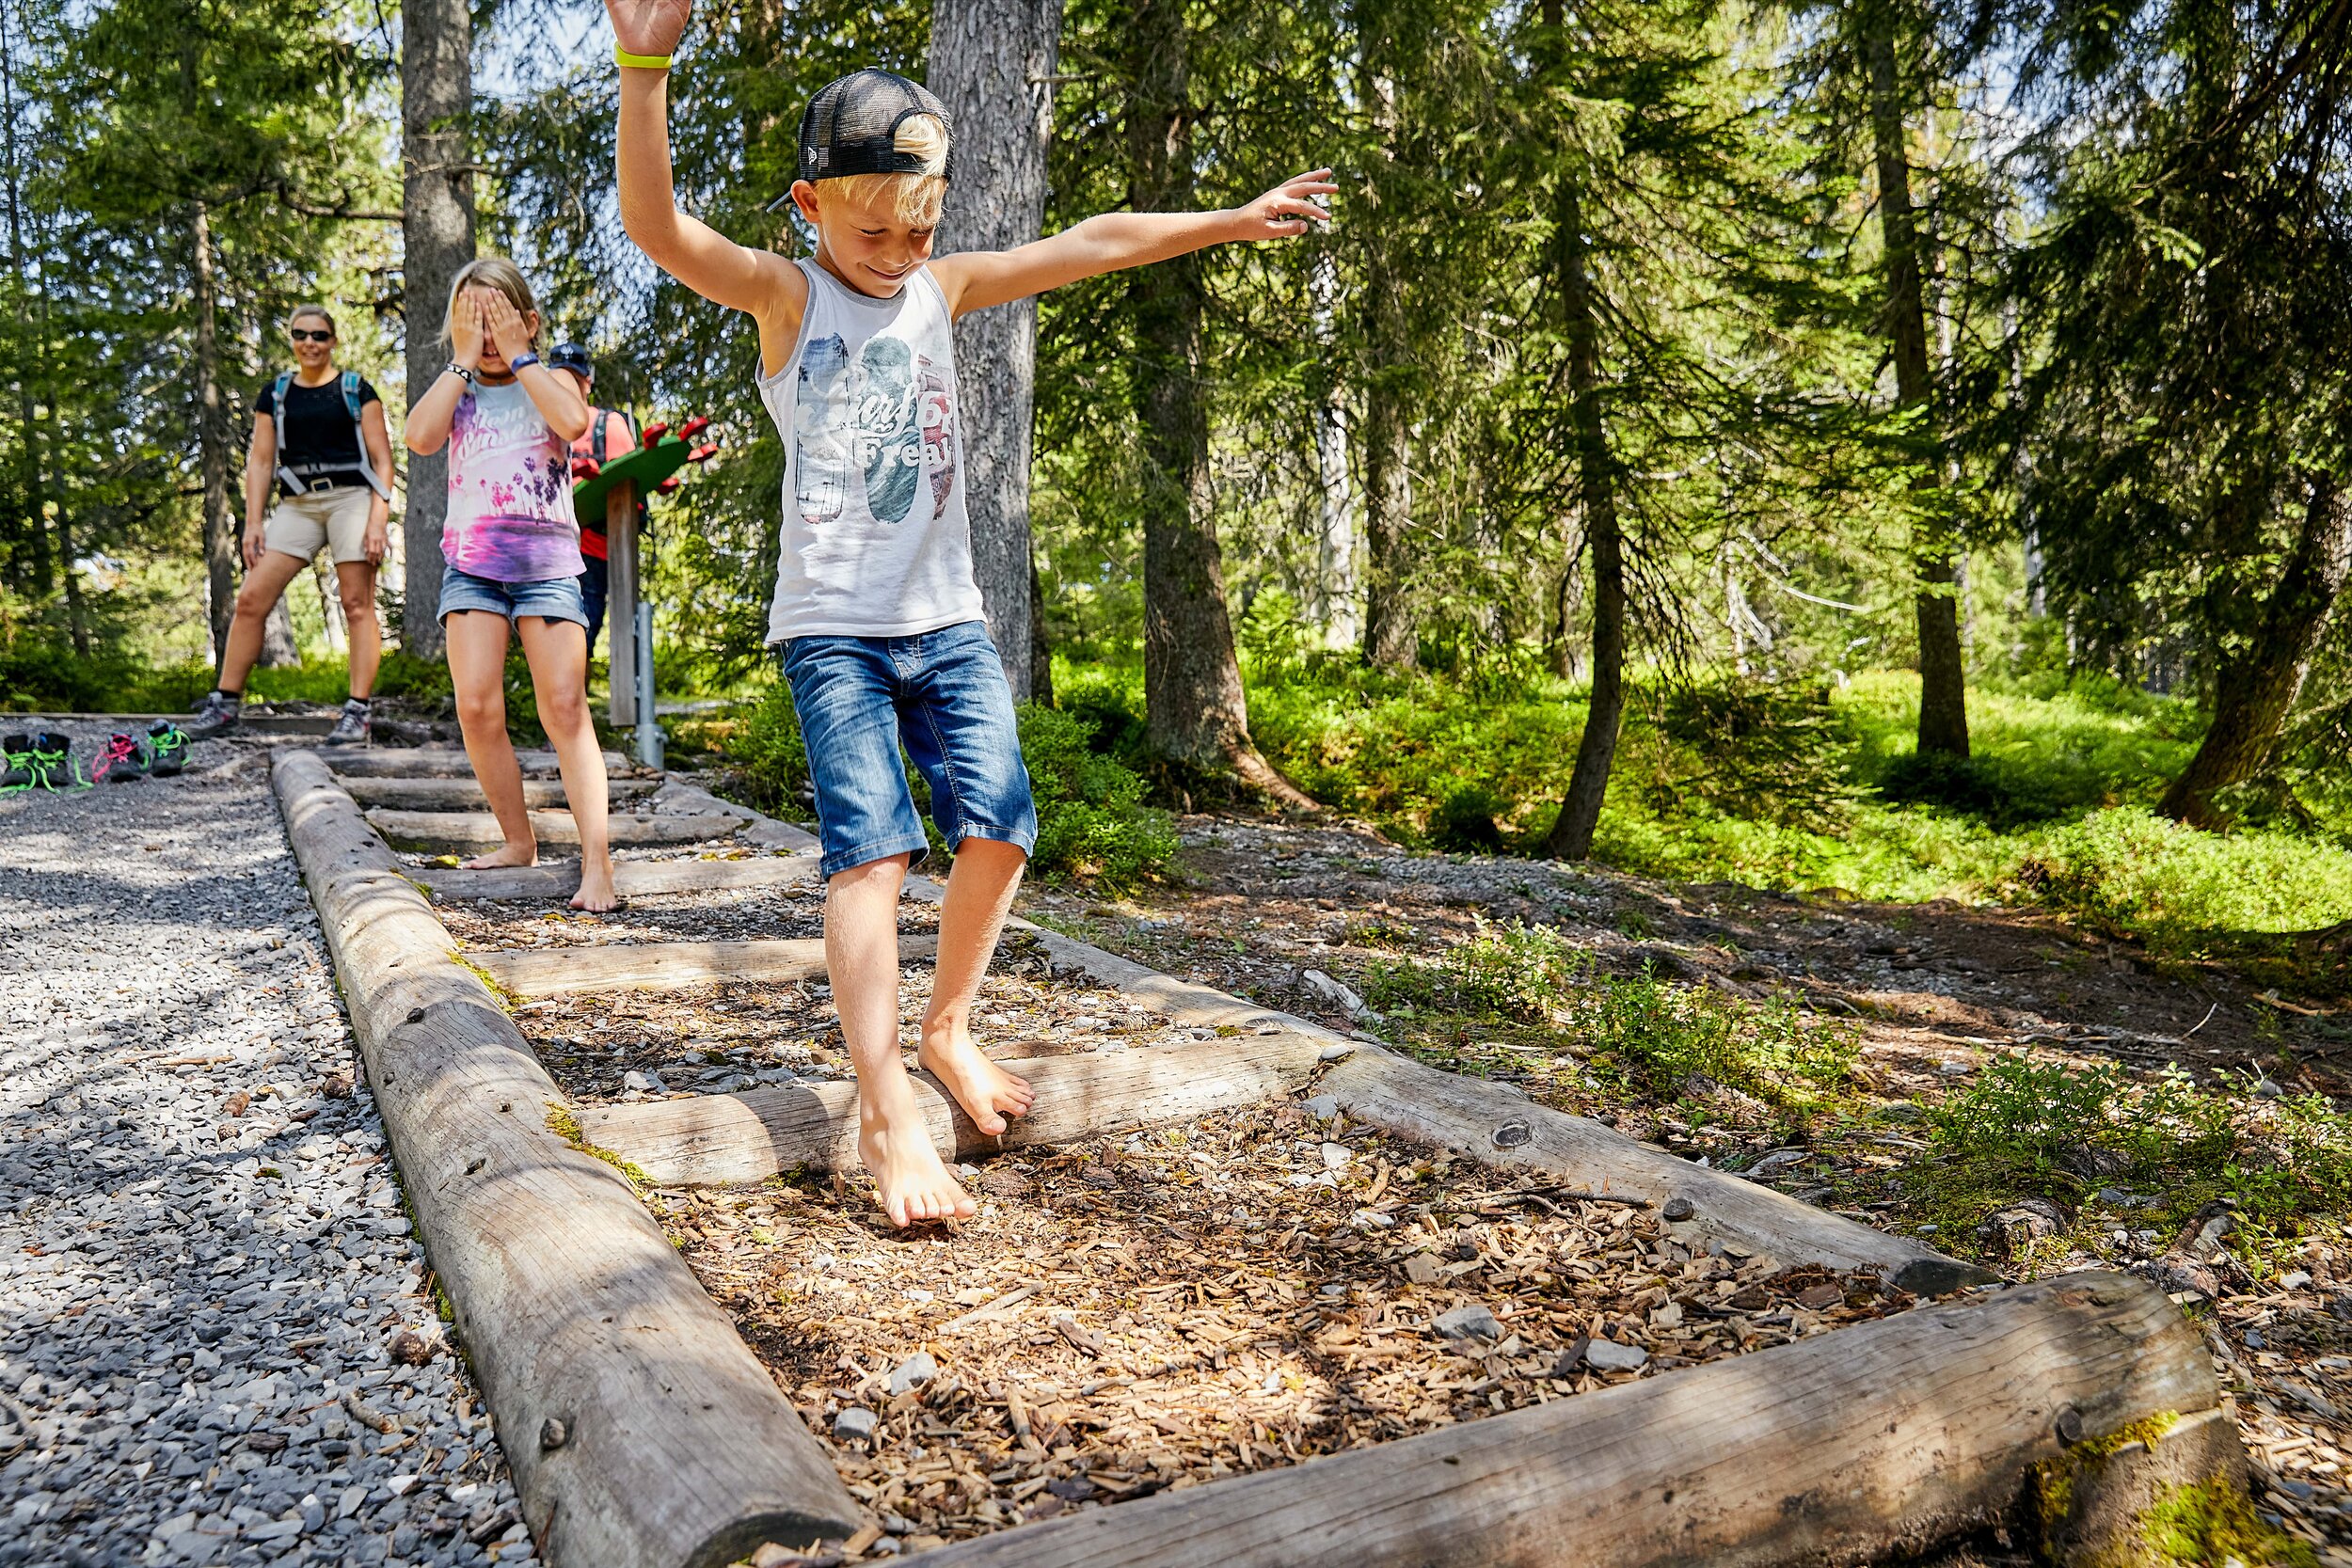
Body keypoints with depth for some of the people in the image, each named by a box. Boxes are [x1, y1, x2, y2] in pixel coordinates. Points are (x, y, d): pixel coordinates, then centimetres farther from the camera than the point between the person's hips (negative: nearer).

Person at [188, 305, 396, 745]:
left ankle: (357, 713, -8)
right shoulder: (275, 395, 15)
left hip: (351, 497, -4)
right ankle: (225, 702, 5)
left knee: (357, 604, -9)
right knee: (252, 598, -3)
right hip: (297, 504, 4)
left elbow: (381, 460, 1)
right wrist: (253, 522, 4)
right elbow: (261, 461, 14)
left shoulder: (356, 390, 6)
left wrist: (378, 519, -9)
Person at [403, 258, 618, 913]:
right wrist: (465, 360, -4)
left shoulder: (551, 382, 9)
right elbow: (421, 437, -9)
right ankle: (518, 839, 11)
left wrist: (518, 356, -7)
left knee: (566, 709, -11)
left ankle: (597, 864, -15)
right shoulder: (457, 390, 13)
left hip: (547, 564, -2)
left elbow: (574, 423, -16)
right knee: (476, 710, -8)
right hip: (471, 563, 3)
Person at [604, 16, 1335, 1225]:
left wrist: (1237, 220, 17)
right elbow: (655, 227, -20)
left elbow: (1090, 245, 14)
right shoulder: (784, 296, -3)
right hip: (833, 626, -4)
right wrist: (645, 64, -36)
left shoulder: (943, 289, 11)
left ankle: (948, 1026, 18)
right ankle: (886, 1115, -10)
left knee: (998, 826, -6)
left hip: (947, 619, 5)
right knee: (872, 845, -15)